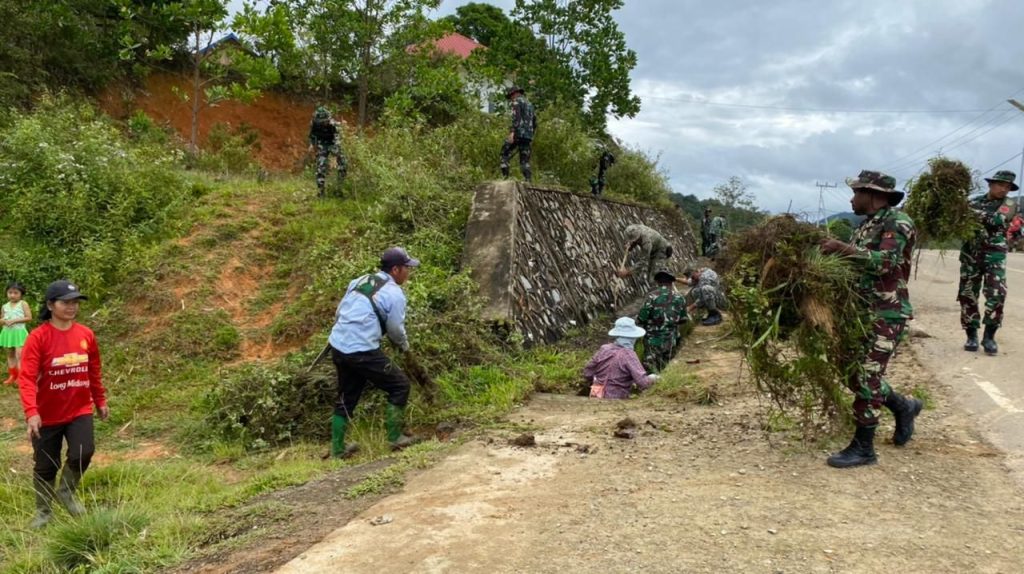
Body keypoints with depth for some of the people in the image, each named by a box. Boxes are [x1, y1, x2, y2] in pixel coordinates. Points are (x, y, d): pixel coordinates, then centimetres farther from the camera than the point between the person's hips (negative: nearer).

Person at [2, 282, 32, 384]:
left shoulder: (23, 304, -5)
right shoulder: (5, 306, 9)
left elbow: (29, 318, -10)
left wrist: (15, 320, -16)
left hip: (19, 332, -6)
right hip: (7, 332, 6)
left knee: (19, 354, -14)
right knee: (10, 354, 12)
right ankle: (12, 376, 20)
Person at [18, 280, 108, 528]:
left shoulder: (86, 334, -2)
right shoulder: (38, 337, -15)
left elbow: (94, 371, 11)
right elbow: (27, 377, -20)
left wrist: (100, 401, 17)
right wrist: (31, 412, -31)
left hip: (80, 410, 2)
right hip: (48, 415, -2)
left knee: (83, 452, -17)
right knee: (46, 466, 10)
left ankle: (67, 491, 13)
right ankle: (43, 511, 33)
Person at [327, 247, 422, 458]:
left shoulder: (360, 281, 15)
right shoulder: (395, 294, -6)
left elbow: (339, 312, 17)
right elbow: (396, 329, 1)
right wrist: (405, 346, 21)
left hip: (338, 346, 8)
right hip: (362, 351, -8)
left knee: (347, 396, 21)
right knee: (400, 385, 7)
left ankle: (338, 449, 26)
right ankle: (395, 438, 9)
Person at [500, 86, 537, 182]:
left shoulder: (517, 101, 2)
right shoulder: (529, 104, 27)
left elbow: (516, 117, -15)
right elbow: (534, 122, 26)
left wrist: (512, 132, -22)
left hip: (518, 133, -7)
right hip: (528, 136, 7)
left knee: (505, 152, 4)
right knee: (525, 160, 6)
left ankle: (505, 176, -12)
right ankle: (529, 181, -6)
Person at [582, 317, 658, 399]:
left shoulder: (604, 349, 3)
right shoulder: (628, 354, -13)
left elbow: (587, 374, 10)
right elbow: (642, 382, -18)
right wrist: (652, 379, 3)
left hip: (597, 398, 6)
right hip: (615, 399, -6)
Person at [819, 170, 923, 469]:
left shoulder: (897, 222, -12)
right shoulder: (866, 224, 14)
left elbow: (885, 262, -26)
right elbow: (852, 264, 15)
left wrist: (842, 248, -28)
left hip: (886, 314, -9)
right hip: (861, 310, 9)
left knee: (866, 377, -7)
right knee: (855, 374, 13)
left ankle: (863, 448, 2)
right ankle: (903, 407, 35)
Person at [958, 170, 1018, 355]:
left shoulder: (1008, 204, 3)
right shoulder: (974, 202, 11)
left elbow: (997, 220, -16)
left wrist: (975, 213, -22)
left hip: (995, 256, -2)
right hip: (970, 254, 2)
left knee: (996, 295, -14)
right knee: (968, 295, 2)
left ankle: (989, 336, -2)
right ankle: (972, 335, 12)